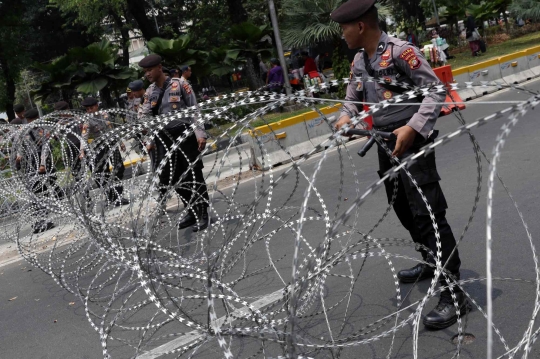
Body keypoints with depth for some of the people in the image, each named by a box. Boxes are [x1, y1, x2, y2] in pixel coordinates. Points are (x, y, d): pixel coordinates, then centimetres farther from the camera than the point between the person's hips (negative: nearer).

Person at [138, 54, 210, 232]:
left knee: (193, 175, 0)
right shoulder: (150, 92, 7)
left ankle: (202, 214, 10)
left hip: (184, 134, -5)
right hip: (164, 138, 5)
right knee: (175, 178, 7)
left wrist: (200, 133, -12)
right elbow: (146, 118, 9)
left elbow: (194, 109, -6)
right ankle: (191, 211, 22)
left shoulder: (179, 84, -6)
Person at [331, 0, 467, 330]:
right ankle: (432, 263, 40)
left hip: (412, 142, -9)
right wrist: (346, 118, -3)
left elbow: (436, 90, -17)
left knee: (428, 213, -13)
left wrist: (413, 128, -27)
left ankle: (454, 293, -8)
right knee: (403, 210, 19)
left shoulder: (400, 51, -16)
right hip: (386, 145, 9)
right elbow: (353, 99, 20)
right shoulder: (358, 62, 8)